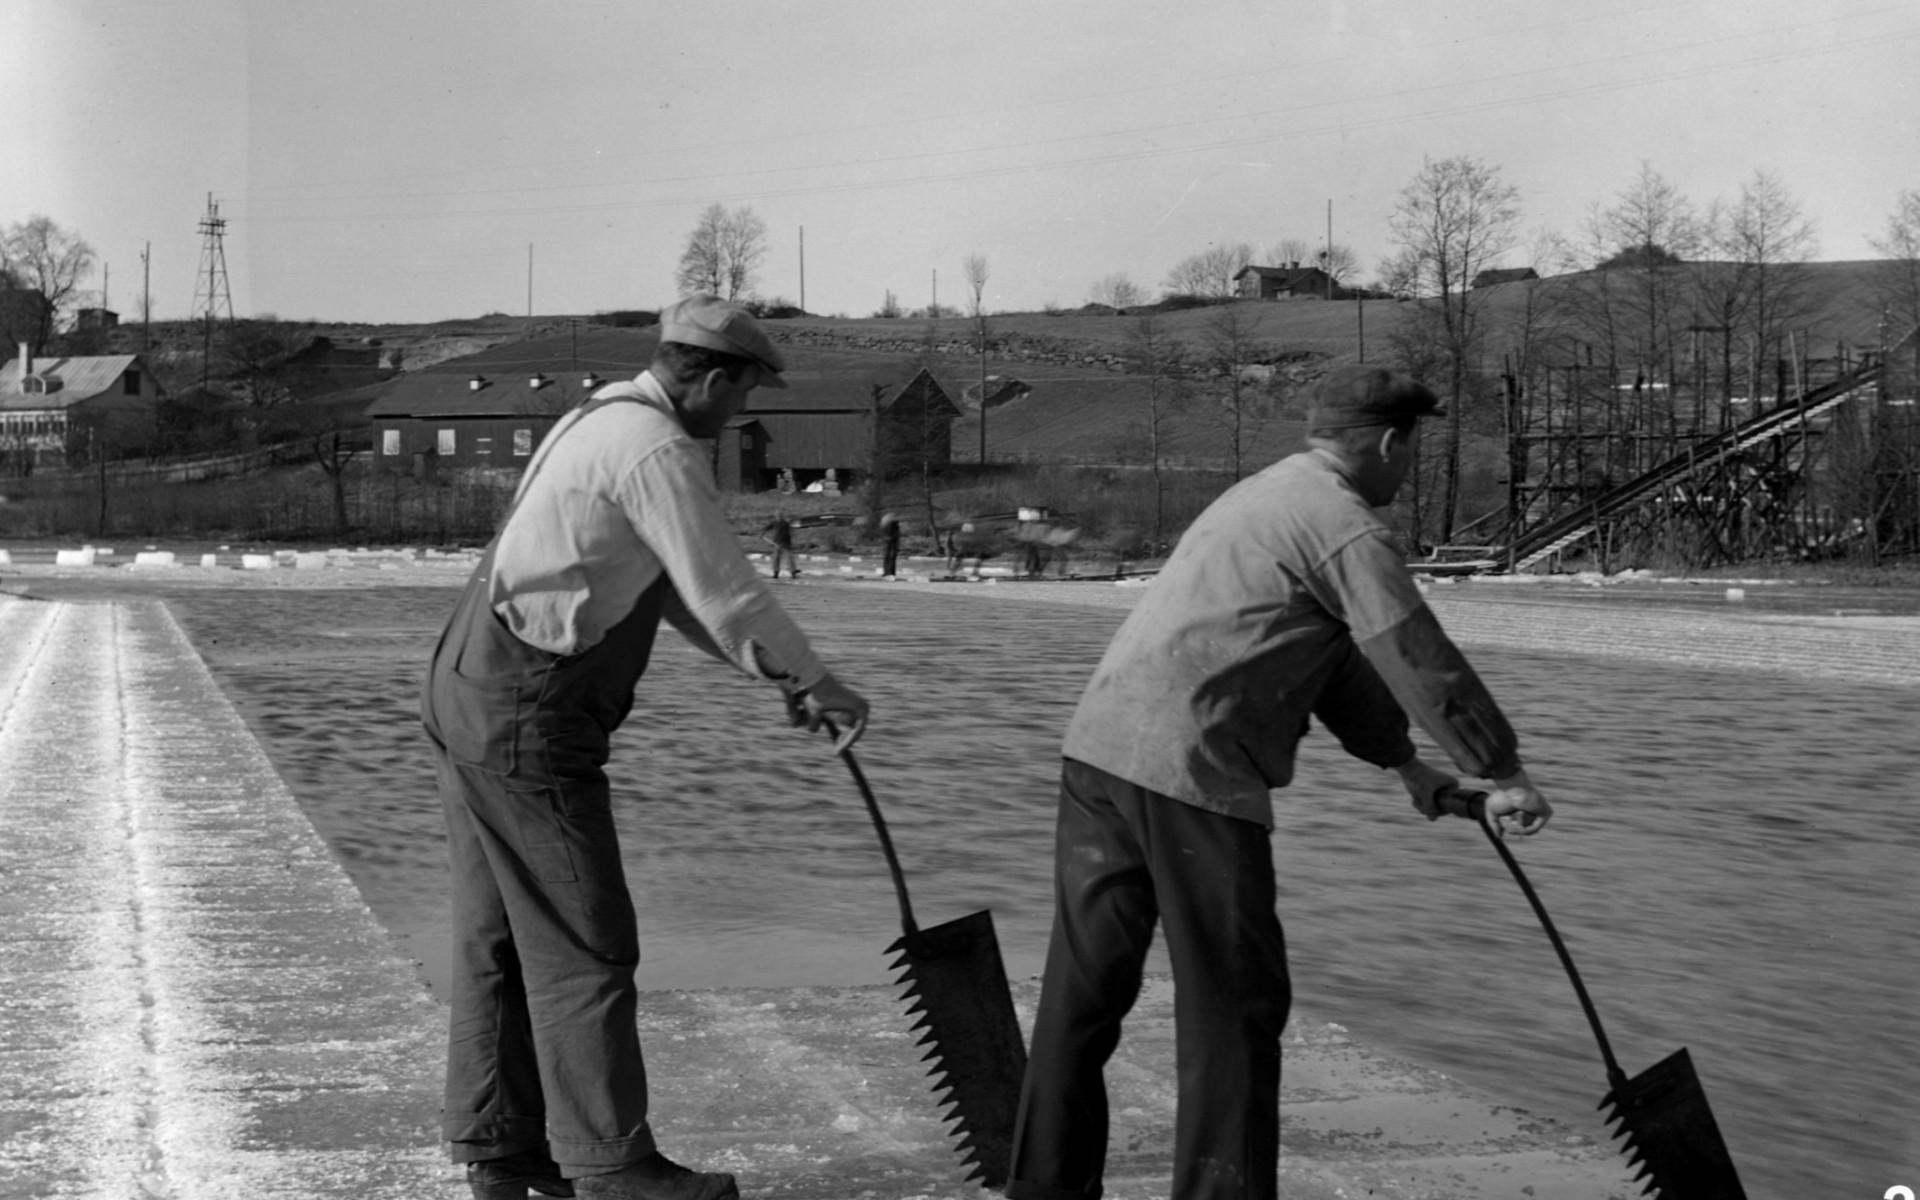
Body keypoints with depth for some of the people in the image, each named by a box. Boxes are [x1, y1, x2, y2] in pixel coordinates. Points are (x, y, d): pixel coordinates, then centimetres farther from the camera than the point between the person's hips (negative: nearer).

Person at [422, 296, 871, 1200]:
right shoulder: (658, 452, -15)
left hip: (469, 693, 10)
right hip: (530, 718, -10)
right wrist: (817, 682, -2)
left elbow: (676, 592, 22)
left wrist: (779, 674, 17)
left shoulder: (601, 422, 18)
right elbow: (726, 594, -16)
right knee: (581, 946, -3)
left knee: (499, 939, 14)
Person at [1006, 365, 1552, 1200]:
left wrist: (1403, 762, 34)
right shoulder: (1345, 526, -5)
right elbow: (1421, 663, -6)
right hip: (1194, 772, -9)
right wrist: (1506, 774, 5)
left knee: (1082, 990, 12)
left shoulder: (1266, 495, 25)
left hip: (1099, 747, 9)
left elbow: (1337, 659, 31)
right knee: (1233, 1009, 1)